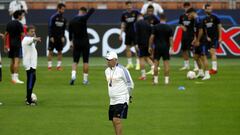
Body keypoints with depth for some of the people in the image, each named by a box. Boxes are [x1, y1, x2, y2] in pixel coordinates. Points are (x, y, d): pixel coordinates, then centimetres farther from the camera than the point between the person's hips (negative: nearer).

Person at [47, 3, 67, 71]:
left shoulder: (64, 19, 7)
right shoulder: (53, 17, -8)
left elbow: (63, 29, 13)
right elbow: (50, 27, -9)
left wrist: (63, 37, 3)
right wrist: (51, 37, -14)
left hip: (60, 38, 5)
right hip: (53, 38, -5)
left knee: (60, 52, 3)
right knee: (50, 52, -2)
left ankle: (59, 66, 8)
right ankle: (49, 66, 1)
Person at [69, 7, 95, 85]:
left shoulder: (72, 21, 4)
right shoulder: (83, 18, -12)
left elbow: (70, 32, 12)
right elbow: (92, 10, -9)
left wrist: (71, 41, 24)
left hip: (76, 43, 4)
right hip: (85, 42, -4)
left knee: (75, 61, 5)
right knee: (85, 61, 5)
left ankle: (73, 76, -18)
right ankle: (85, 79, 7)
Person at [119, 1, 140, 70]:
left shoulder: (136, 12, -3)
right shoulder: (124, 14, 7)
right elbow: (123, 25, 11)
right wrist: (121, 34, 7)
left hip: (135, 33, -4)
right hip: (128, 33, 4)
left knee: (137, 48, -6)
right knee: (127, 48, 4)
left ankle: (138, 63, -1)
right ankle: (129, 63, 14)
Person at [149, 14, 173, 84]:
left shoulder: (155, 27, -3)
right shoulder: (169, 28, 0)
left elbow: (152, 37, -5)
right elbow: (171, 39, -3)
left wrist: (150, 46, 3)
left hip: (157, 47, -1)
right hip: (166, 47, 1)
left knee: (156, 63, 5)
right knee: (166, 63, 3)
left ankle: (155, 79, 3)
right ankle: (166, 79, 0)